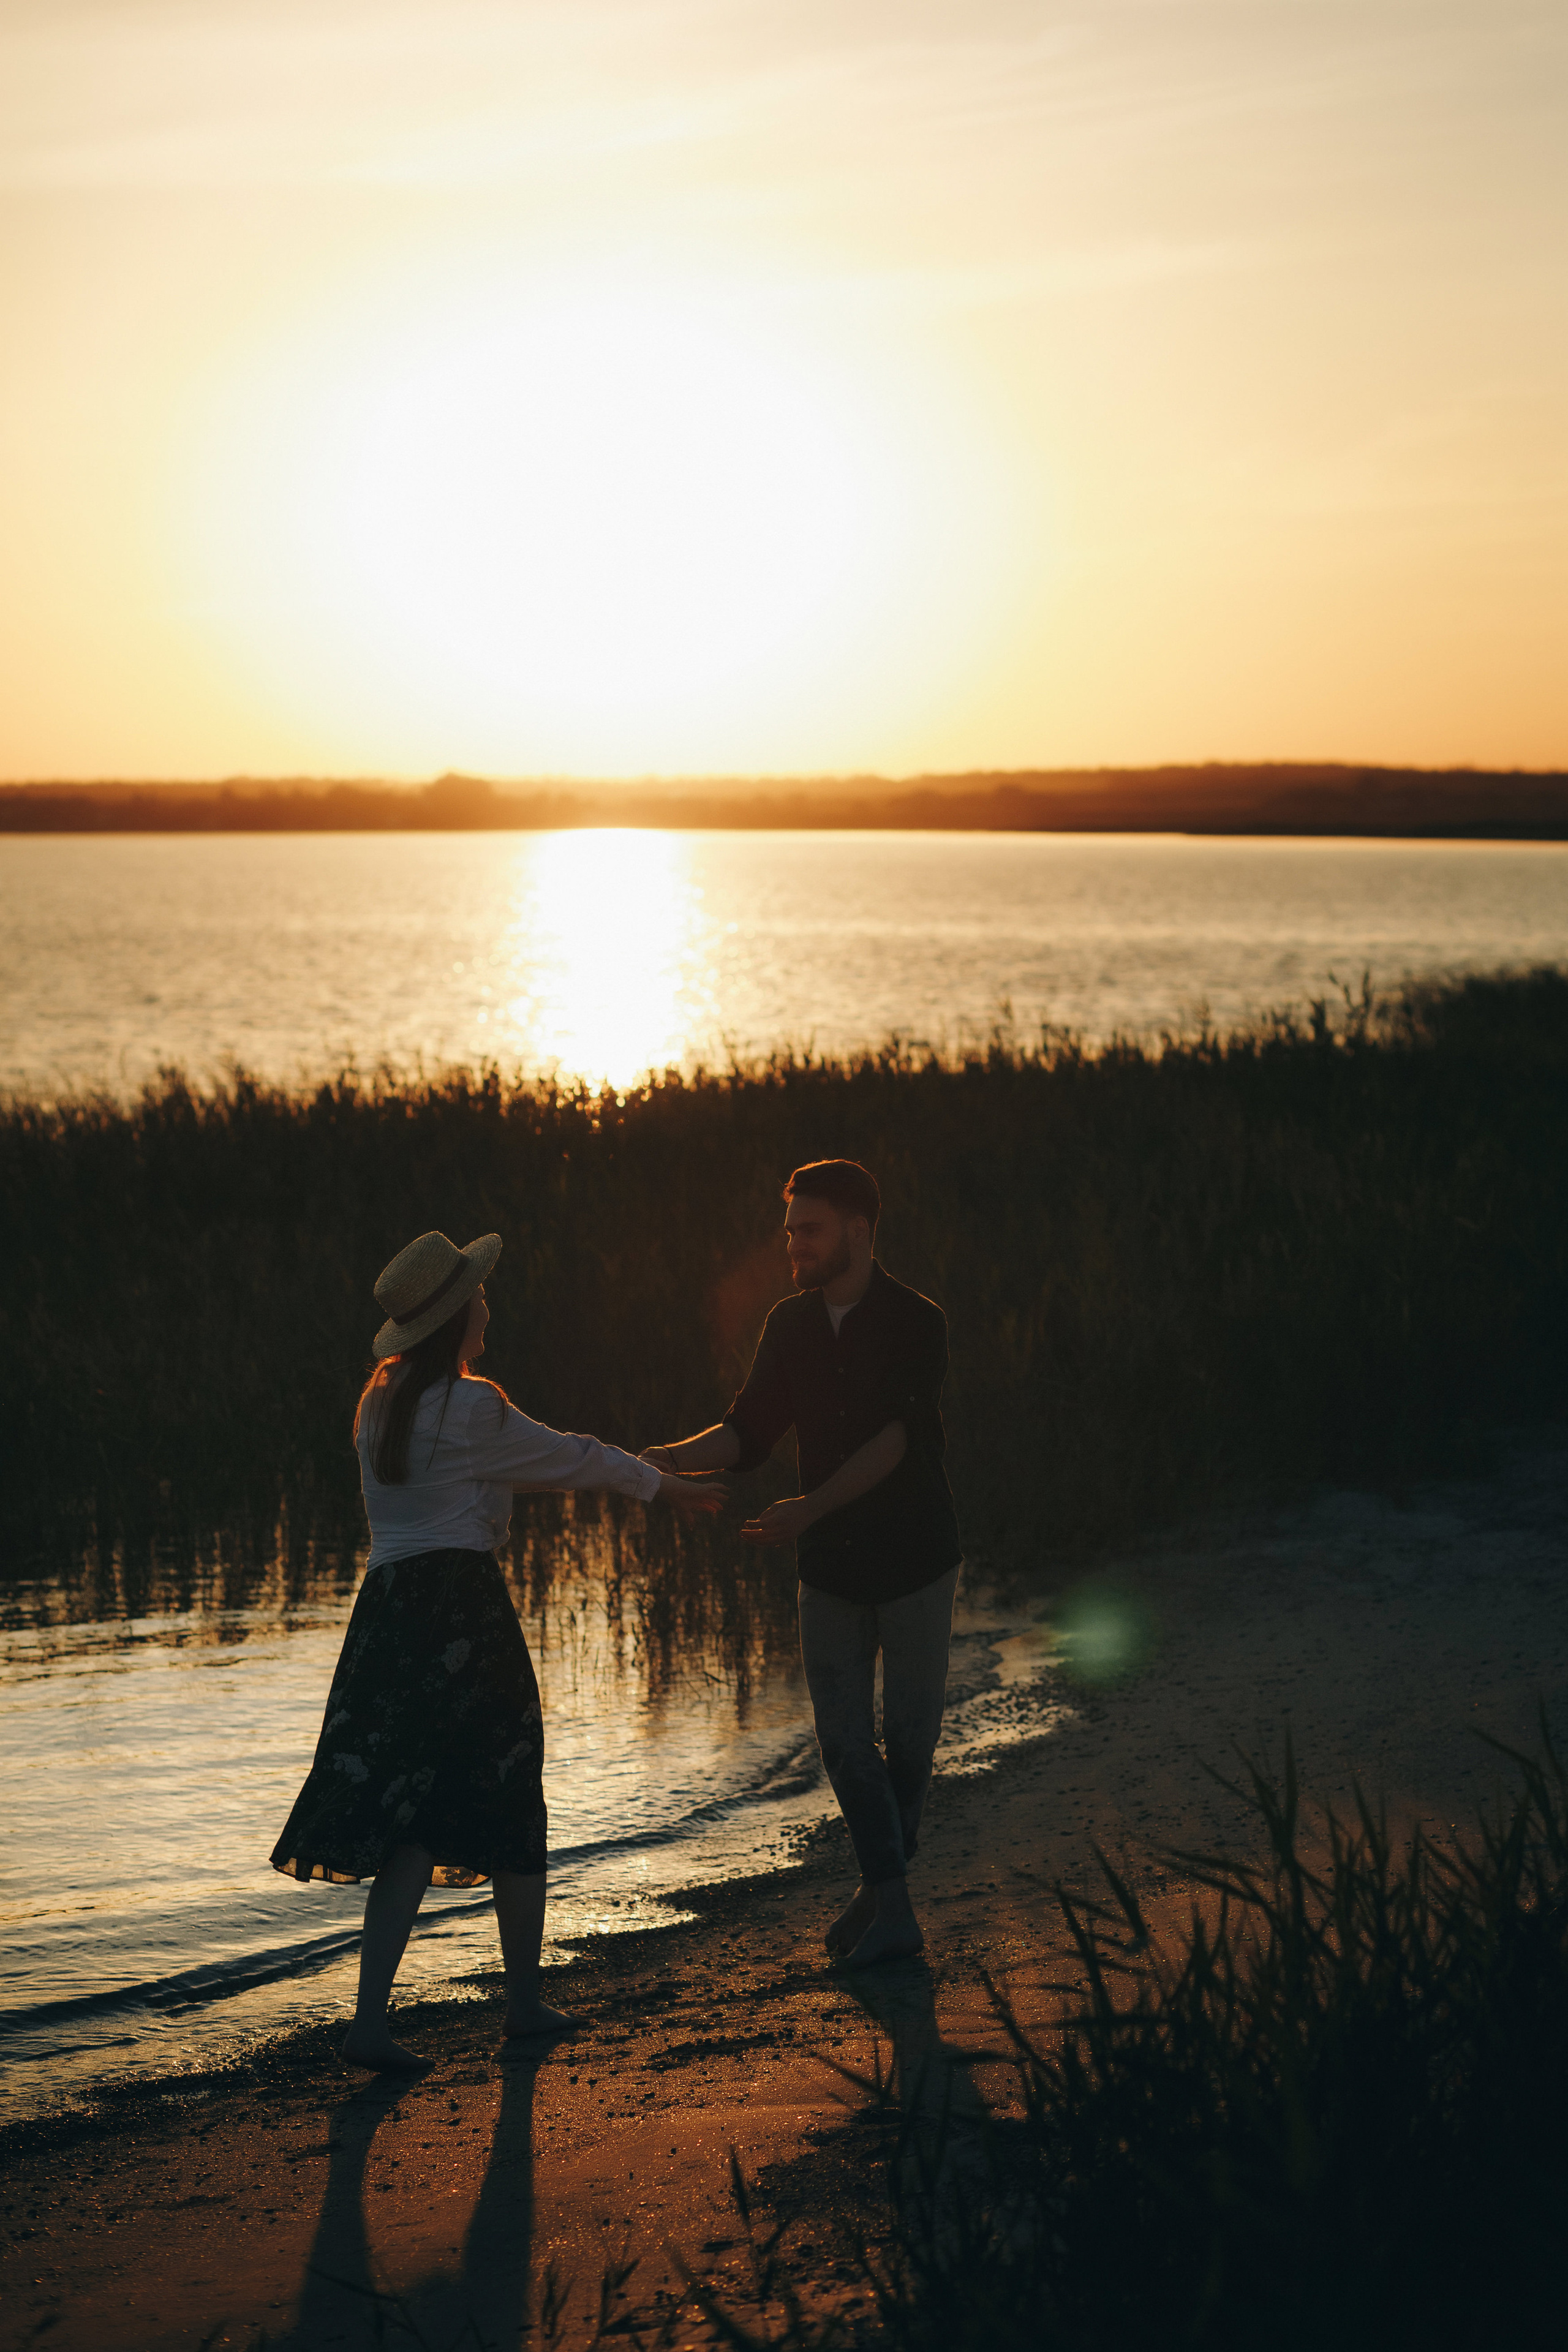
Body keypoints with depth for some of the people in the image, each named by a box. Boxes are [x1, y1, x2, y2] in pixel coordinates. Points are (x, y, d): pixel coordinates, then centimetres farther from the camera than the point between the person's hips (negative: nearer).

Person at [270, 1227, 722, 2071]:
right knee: (510, 1806, 11)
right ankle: (526, 2002, 23)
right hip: (462, 1607, -6)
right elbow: (566, 1458, 0)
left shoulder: (380, 1402, 13)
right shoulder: (471, 1408, -9)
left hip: (389, 1606, 6)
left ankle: (370, 2019, -12)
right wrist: (664, 1486, 15)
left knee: (410, 1818, 2)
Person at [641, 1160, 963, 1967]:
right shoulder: (789, 1327, 1)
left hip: (914, 1559, -4)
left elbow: (898, 1437, -25)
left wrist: (812, 1506, -36)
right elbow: (748, 1434, -1)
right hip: (830, 1566, 4)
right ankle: (891, 1908, 5)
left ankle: (881, 1883, 24)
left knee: (908, 1731, 6)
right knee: (845, 1738, 0)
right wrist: (667, 1459, -19)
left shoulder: (915, 1325, -15)